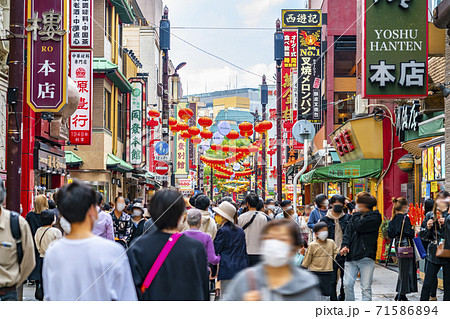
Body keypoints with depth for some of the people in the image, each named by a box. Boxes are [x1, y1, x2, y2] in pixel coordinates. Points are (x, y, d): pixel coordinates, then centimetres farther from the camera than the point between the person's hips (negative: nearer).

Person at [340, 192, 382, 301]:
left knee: (366, 288, -3)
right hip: (351, 257, 5)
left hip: (366, 257, -5)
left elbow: (359, 226, -17)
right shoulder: (355, 217, 16)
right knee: (348, 285, 2)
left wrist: (356, 214, 0)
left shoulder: (375, 217, -4)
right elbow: (347, 232, 12)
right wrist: (345, 245, -6)